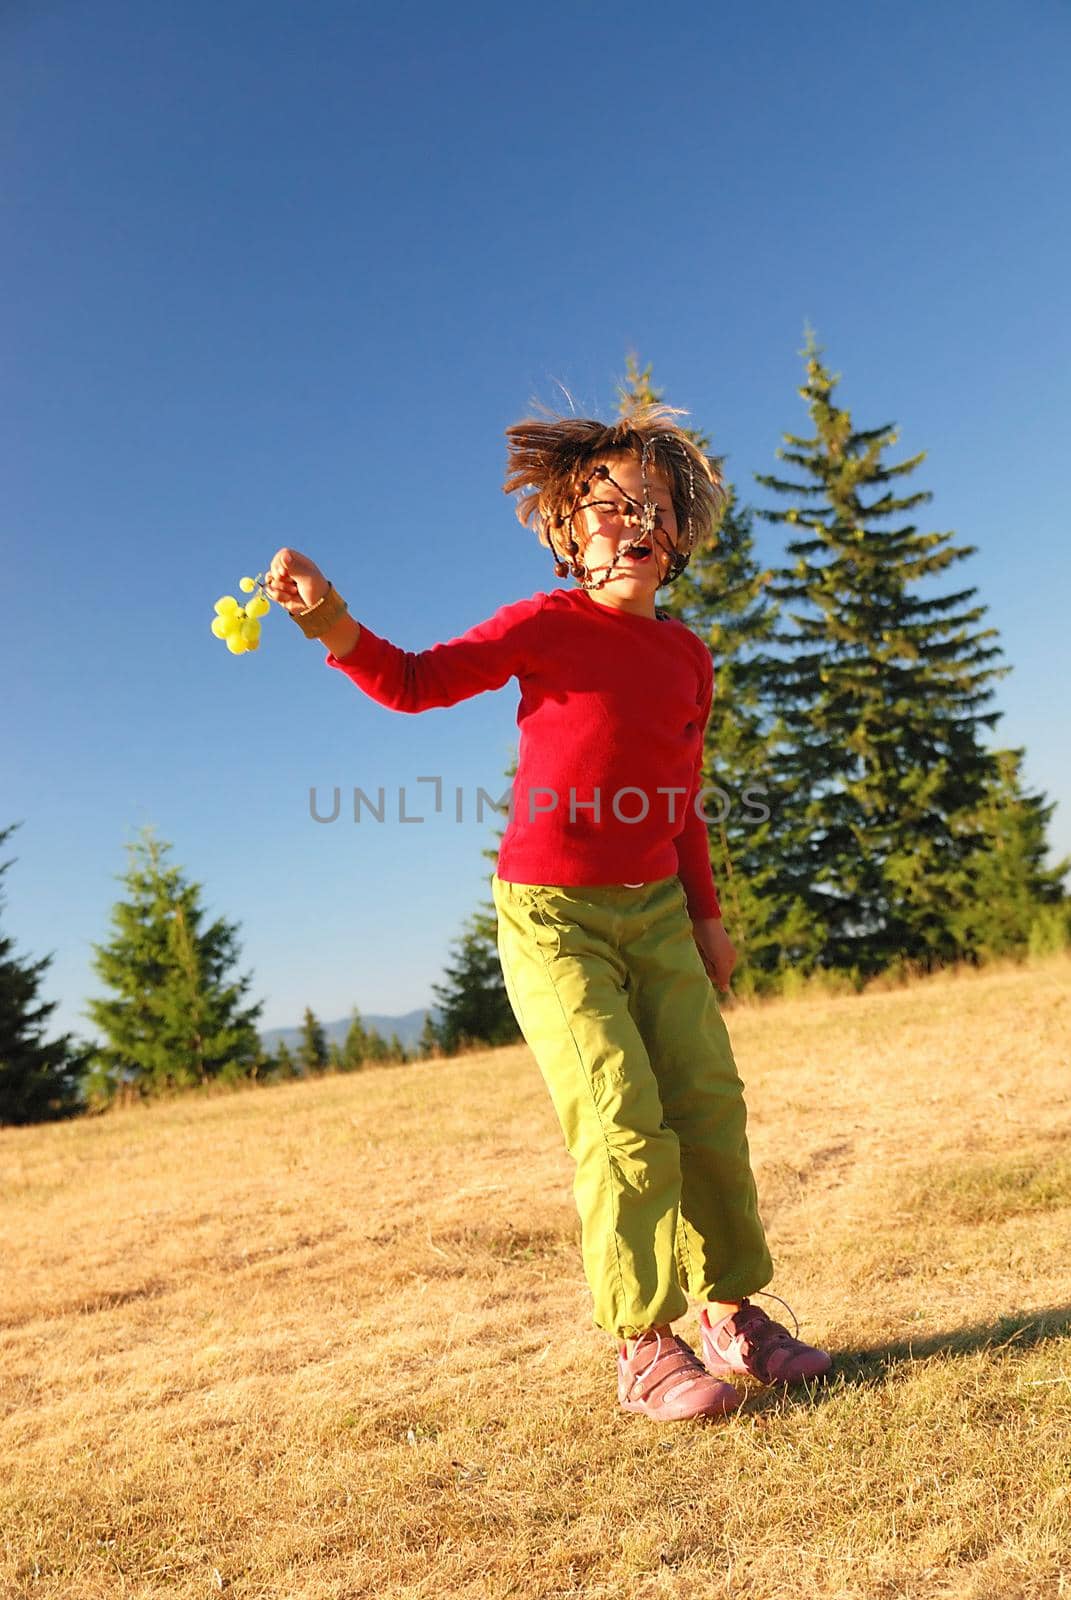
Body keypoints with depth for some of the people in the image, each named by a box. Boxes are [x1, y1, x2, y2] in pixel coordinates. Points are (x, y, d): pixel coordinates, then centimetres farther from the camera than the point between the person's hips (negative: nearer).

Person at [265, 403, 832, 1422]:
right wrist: (334, 626, -33)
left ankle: (732, 1311, 21)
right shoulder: (548, 627, -6)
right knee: (621, 1117, -11)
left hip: (654, 913, 6)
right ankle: (642, 1345, 4)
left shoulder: (686, 655, 10)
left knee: (709, 1101, 3)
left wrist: (706, 915, 16)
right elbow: (418, 681, -14)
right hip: (550, 912, -5)